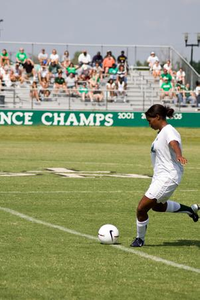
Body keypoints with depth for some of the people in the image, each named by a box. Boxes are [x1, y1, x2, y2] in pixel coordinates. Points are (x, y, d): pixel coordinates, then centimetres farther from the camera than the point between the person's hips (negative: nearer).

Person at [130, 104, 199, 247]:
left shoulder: (169, 131, -20)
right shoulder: (162, 132, 10)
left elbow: (174, 144, -43)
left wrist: (179, 156, -63)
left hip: (167, 178, -11)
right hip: (160, 176, 11)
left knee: (142, 208, -10)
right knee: (157, 206, 30)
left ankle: (140, 239, 8)